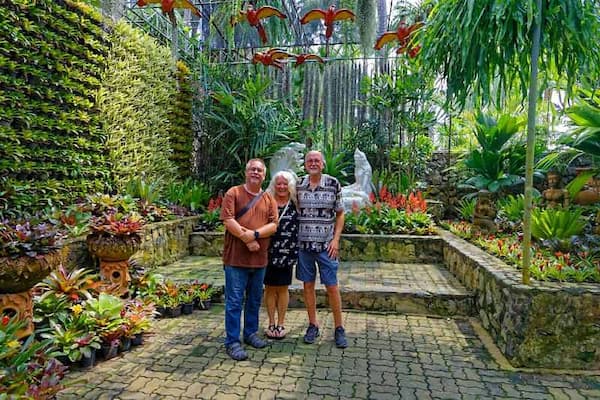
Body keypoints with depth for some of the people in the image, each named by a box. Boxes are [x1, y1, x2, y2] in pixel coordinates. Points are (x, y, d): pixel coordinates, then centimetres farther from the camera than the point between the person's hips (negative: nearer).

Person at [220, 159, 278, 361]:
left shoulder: (269, 199, 10)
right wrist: (246, 239, -15)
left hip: (259, 258, 5)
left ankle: (251, 333, 33)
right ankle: (232, 342, 12)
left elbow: (273, 225, 0)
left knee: (255, 299, 17)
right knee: (234, 302, 2)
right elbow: (228, 221, -12)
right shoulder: (233, 193, -2)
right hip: (236, 258, -4)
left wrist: (255, 234, -16)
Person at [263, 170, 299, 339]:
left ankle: (281, 323, 24)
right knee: (270, 288, 9)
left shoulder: (295, 205, 3)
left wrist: (296, 252, 0)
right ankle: (271, 323, 25)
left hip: (287, 253, 0)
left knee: (283, 288, 10)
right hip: (268, 253, 0)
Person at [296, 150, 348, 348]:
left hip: (326, 244, -2)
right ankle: (313, 325, 25)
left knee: (332, 286, 2)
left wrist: (336, 239, -7)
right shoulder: (298, 185, 3)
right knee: (308, 285, 10)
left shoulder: (333, 184, -3)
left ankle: (339, 328, 18)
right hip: (304, 243, 2)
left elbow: (340, 214, 2)